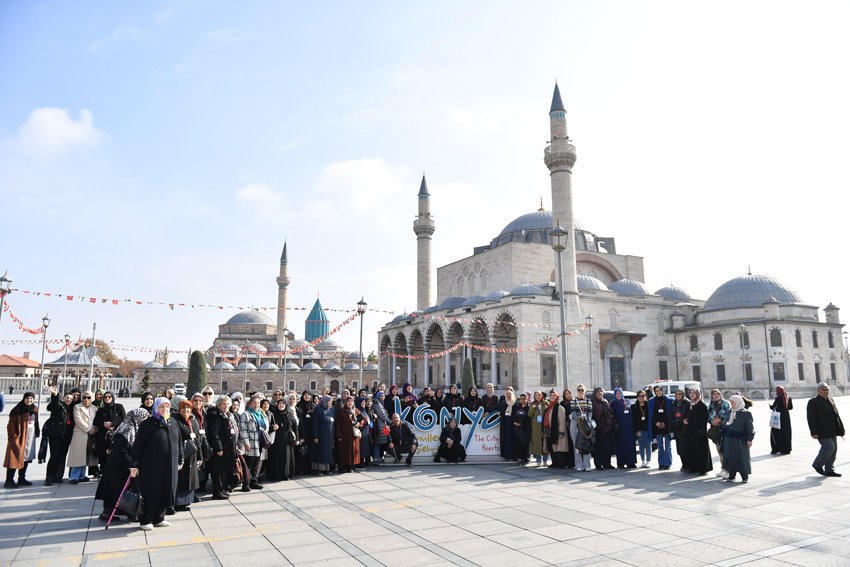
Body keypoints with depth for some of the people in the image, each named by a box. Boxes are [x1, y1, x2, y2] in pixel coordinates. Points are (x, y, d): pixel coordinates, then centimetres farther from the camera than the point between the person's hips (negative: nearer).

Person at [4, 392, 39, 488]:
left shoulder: (35, 410, 9)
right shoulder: (17, 410, -11)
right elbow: (11, 425, -11)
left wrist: (36, 433, 12)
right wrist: (13, 437, -16)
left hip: (31, 437, 7)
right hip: (19, 437, -7)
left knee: (26, 457, 13)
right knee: (15, 458, -6)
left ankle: (22, 479, 23)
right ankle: (9, 481, 0)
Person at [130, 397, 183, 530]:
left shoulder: (173, 422, 9)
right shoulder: (148, 424, -7)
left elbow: (179, 442, 15)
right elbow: (138, 445, -8)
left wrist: (180, 460, 16)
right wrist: (134, 465, -11)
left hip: (169, 466, 5)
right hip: (151, 466, -5)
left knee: (165, 492, 9)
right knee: (150, 493, 2)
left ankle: (158, 518, 23)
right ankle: (145, 521, 15)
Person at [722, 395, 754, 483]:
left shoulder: (746, 413, -6)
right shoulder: (729, 412, 10)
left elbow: (749, 427, -7)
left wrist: (749, 439, -11)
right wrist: (724, 435, 15)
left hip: (740, 439, -5)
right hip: (729, 438, 5)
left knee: (742, 457, 0)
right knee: (730, 457, 8)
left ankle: (745, 476, 14)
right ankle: (731, 475, 17)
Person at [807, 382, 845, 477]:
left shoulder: (831, 400, 17)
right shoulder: (813, 402, -9)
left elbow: (836, 416, 19)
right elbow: (811, 418, -14)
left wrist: (841, 429, 12)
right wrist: (814, 432, -19)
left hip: (832, 432, 8)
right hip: (823, 432, -8)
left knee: (834, 449, 9)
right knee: (829, 448, -14)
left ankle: (829, 470, 18)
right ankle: (817, 465, 5)